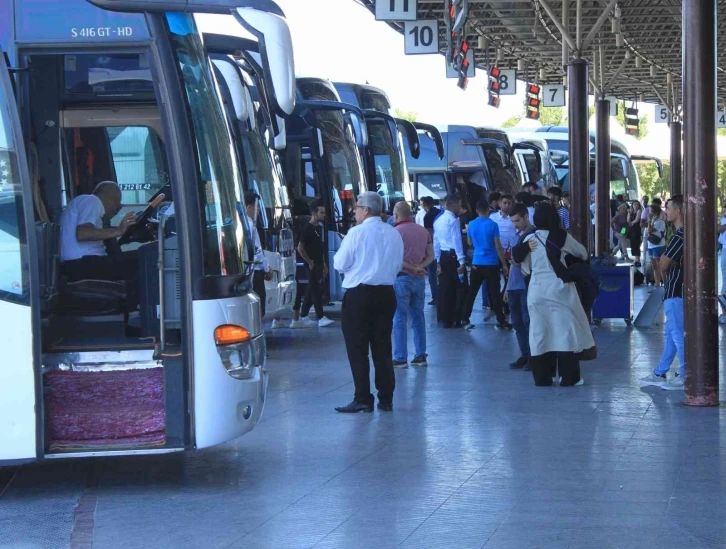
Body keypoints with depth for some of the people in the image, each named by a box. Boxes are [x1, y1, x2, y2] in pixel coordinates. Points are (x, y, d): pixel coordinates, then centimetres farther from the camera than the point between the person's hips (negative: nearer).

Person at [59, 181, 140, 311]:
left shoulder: (80, 202, 30)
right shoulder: (92, 201, -2)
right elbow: (82, 233, -20)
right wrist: (118, 231, -21)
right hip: (83, 265, -11)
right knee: (140, 259, -14)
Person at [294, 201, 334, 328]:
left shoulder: (319, 228, 13)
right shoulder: (308, 228, -11)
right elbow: (300, 248, -16)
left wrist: (324, 264, 16)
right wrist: (310, 262, -15)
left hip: (319, 265, 8)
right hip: (312, 265, -8)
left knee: (312, 291, 10)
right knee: (316, 291, -7)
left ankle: (303, 317, 16)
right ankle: (321, 318, -7)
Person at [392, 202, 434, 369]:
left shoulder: (396, 232, -10)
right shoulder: (423, 231, 9)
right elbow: (430, 256, 7)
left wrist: (412, 268, -9)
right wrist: (419, 267, -7)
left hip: (401, 278, -6)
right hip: (419, 279, 6)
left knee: (400, 319, -1)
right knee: (418, 318, 12)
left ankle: (400, 358, -2)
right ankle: (420, 356, 14)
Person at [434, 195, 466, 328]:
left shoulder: (438, 220, 15)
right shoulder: (453, 220, -12)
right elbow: (457, 242, -18)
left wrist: (438, 261, 19)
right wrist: (462, 262, -19)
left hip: (442, 256, 8)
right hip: (453, 256, -8)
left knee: (444, 287, 12)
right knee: (455, 288, -2)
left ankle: (444, 318, 18)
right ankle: (452, 320, 0)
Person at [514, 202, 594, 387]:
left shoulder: (529, 239, 3)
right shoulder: (562, 236, -4)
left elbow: (525, 268, 9)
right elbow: (582, 252, 13)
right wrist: (584, 258, 36)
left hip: (537, 290, 3)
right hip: (559, 288, -3)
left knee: (540, 332, 8)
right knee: (566, 330, 3)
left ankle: (541, 377, 9)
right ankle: (568, 377, 3)